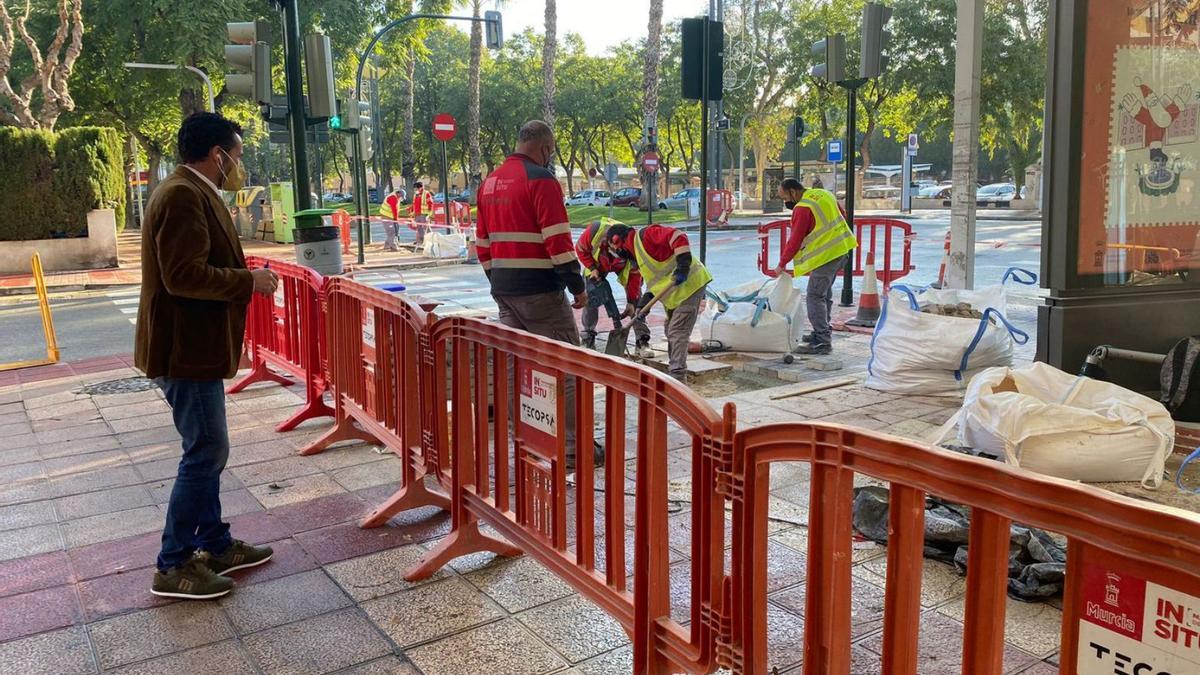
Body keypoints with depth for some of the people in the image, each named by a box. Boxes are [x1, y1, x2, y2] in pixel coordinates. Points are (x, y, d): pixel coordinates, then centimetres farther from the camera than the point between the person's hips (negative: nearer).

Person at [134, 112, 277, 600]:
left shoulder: (193, 193, 14)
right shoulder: (183, 196, -19)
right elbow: (184, 275, -27)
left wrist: (245, 277, 11)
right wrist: (250, 281, -17)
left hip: (194, 345, 11)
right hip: (185, 350, -11)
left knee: (205, 450, 16)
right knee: (206, 453, -4)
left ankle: (215, 546, 28)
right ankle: (173, 567, 7)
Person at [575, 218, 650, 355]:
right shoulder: (594, 231, -41)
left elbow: (634, 275, -26)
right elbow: (581, 249, -18)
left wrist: (631, 302, -24)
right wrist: (592, 268, -26)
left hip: (624, 268, 0)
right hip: (597, 263, 1)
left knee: (636, 298, -11)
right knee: (590, 297, -8)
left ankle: (642, 342, -7)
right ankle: (588, 339, 4)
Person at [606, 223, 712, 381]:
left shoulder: (646, 235, -12)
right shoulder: (637, 255, 19)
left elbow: (679, 238, -24)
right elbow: (655, 279, 21)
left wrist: (683, 267, -31)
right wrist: (646, 299, 4)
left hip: (690, 283, -10)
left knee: (677, 332, -12)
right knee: (671, 331, 17)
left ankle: (677, 377, -11)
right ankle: (673, 370, 28)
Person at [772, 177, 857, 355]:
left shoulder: (802, 209, -16)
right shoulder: (823, 194, 11)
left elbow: (794, 241, -14)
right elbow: (842, 216, 21)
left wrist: (782, 264, -4)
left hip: (826, 254, -10)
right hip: (842, 249, 10)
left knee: (815, 297, -9)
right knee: (825, 293, 20)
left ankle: (822, 342, -12)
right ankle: (823, 332, 30)